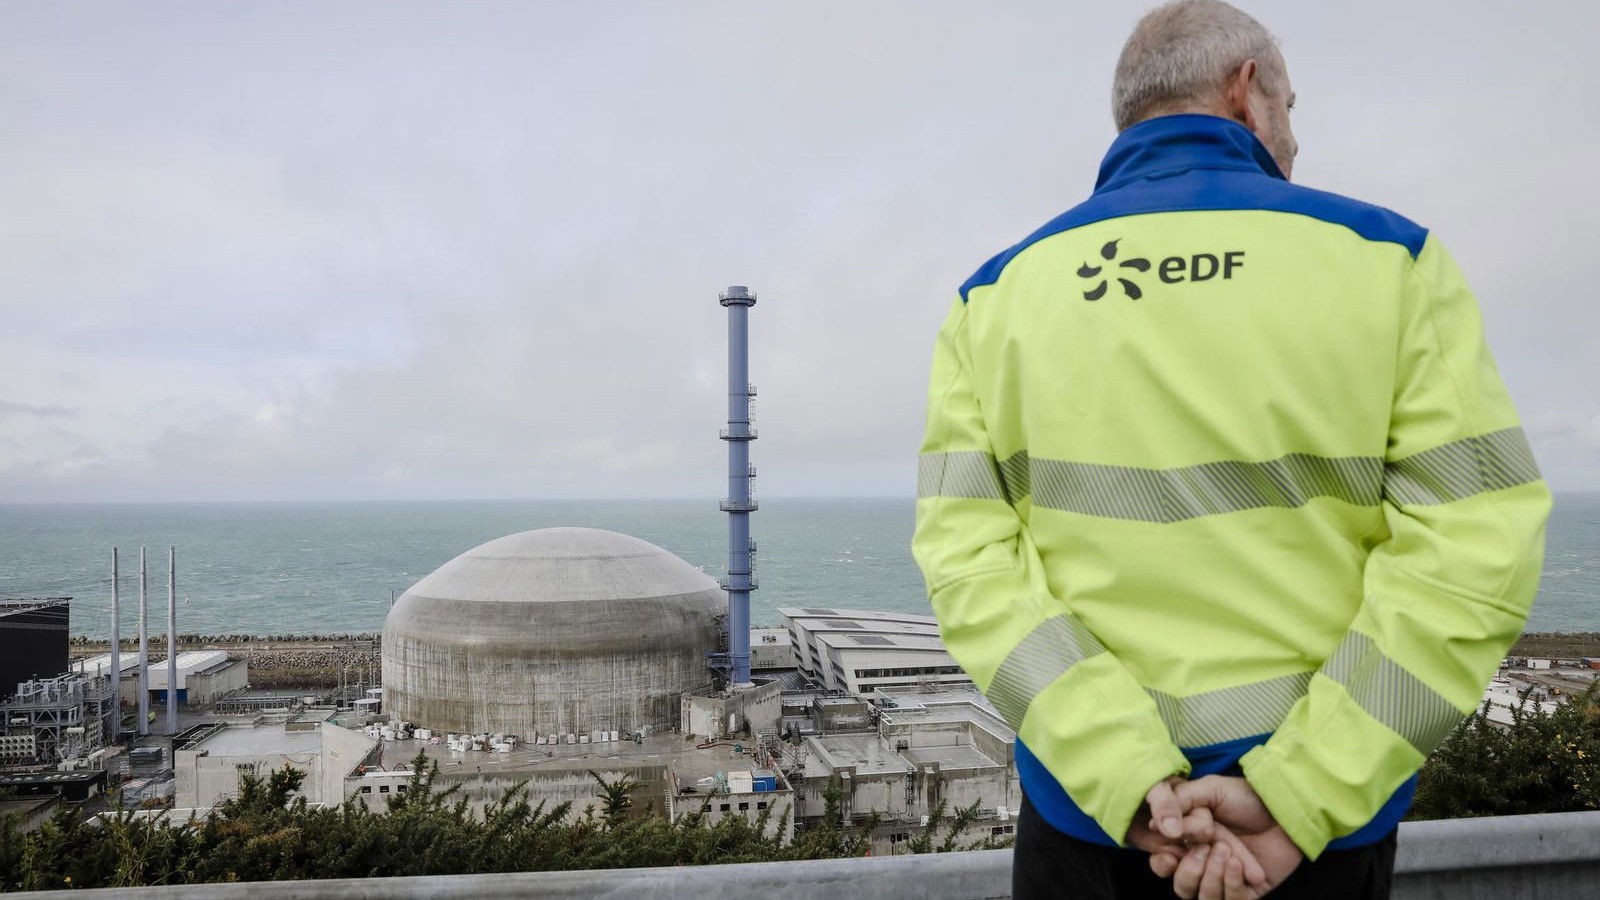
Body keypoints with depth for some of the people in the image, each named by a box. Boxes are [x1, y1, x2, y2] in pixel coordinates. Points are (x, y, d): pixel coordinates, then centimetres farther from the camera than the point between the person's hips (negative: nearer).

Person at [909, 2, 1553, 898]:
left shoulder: (996, 293, -2)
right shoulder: (1387, 255, -5)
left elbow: (966, 556, -12)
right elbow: (1477, 548, -12)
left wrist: (1131, 783, -15)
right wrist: (1300, 796, -15)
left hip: (1087, 802, 1)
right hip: (1327, 823, 0)